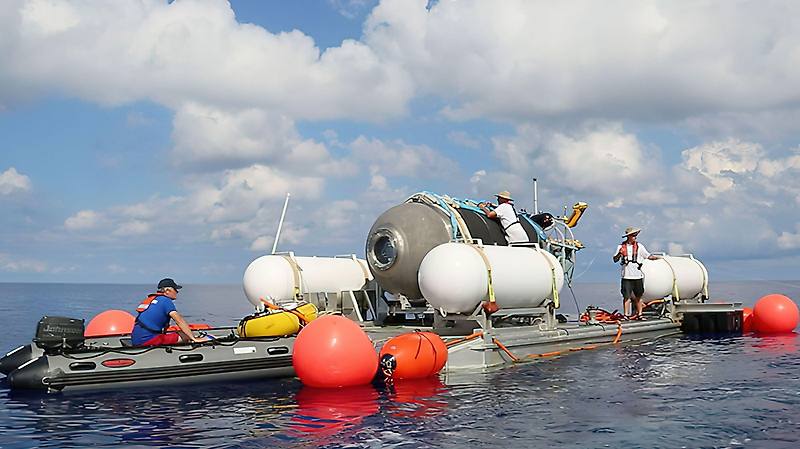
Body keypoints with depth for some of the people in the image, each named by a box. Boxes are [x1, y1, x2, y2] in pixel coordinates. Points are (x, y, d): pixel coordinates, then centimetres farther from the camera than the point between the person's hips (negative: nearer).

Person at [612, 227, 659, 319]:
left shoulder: (639, 246, 5)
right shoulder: (621, 246, 4)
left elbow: (648, 256, 4)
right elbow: (615, 260, 3)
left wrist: (657, 257, -10)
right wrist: (619, 254, -16)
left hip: (638, 276, 1)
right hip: (626, 277, -1)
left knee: (638, 297, 7)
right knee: (626, 297, -2)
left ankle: (639, 314, 16)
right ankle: (625, 315, 4)